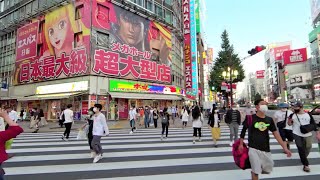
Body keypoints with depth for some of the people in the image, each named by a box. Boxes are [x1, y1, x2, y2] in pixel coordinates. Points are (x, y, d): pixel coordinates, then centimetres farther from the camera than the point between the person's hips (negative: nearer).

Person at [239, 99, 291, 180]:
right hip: (253, 148, -5)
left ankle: (253, 171, 43)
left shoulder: (269, 120, 3)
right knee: (256, 171, -2)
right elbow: (243, 130, 0)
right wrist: (241, 144, -3)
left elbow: (276, 134, 5)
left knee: (268, 169, 17)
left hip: (266, 150, 5)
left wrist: (285, 147, 1)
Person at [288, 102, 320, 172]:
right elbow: (289, 124, 4)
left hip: (308, 135, 2)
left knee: (308, 148, 15)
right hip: (297, 135, -1)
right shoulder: (292, 115, -4)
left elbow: (313, 124, 2)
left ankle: (303, 159, 43)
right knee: (301, 150, -1)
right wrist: (289, 120, -17)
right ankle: (306, 164, 6)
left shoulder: (308, 115, -3)